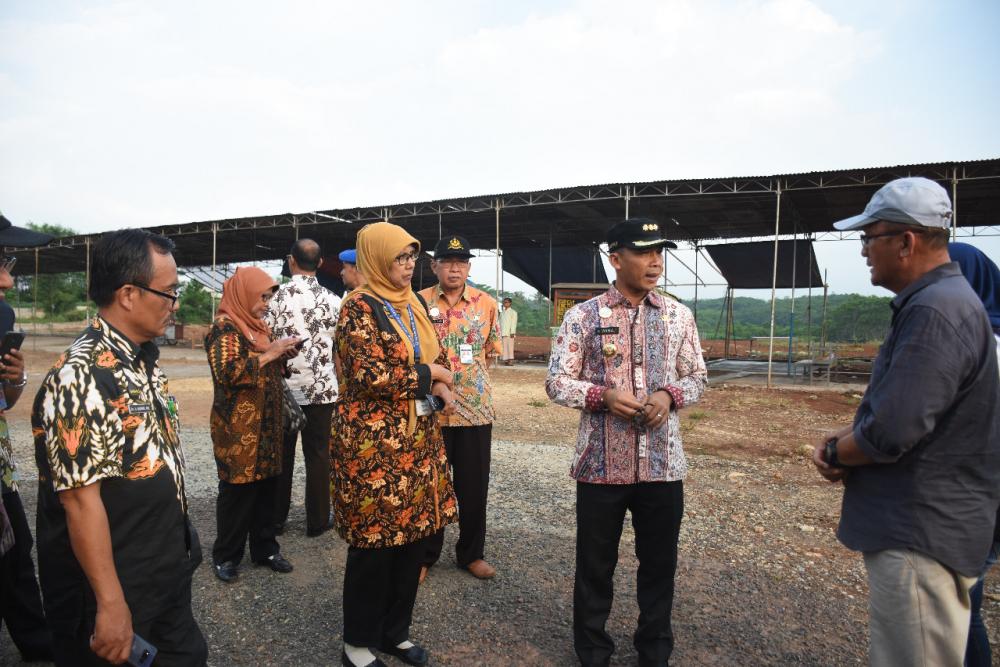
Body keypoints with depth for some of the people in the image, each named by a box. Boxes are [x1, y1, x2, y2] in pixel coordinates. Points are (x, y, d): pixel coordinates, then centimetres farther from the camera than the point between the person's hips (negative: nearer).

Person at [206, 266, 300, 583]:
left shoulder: (258, 325, 14)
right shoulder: (224, 328, -10)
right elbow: (226, 372, -23)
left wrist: (283, 356, 4)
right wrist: (269, 353, -21)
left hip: (266, 424, 7)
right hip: (237, 428, -7)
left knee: (267, 487, 11)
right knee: (237, 490, 2)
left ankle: (265, 548, 24)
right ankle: (225, 555, 19)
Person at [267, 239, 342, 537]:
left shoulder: (276, 296, -7)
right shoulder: (332, 300, -3)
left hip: (283, 388, 0)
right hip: (321, 388, 0)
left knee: (281, 454, 12)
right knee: (318, 454, 9)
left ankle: (276, 518, 22)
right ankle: (317, 521, 15)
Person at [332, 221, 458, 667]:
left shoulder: (414, 304, 11)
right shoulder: (359, 308, -11)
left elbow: (436, 354, 20)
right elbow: (370, 376, -21)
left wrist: (441, 387, -1)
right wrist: (428, 375, -12)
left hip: (418, 435, 7)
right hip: (374, 440, -7)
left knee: (414, 535, 13)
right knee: (375, 542, 4)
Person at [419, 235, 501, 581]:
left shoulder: (487, 303, 3)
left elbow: (490, 352, 11)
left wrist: (467, 378, 6)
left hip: (475, 408, 1)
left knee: (474, 486, 10)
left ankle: (471, 553, 28)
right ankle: (425, 554, 28)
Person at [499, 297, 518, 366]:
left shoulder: (513, 312, 1)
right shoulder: (502, 313, 18)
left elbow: (514, 323, -5)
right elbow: (500, 323, 18)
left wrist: (512, 332, -13)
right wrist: (499, 332, 12)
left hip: (510, 332, -5)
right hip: (503, 333, 5)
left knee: (510, 346, -9)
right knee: (504, 346, 2)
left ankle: (511, 360, -9)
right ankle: (505, 360, 4)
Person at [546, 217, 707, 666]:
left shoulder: (678, 316, 5)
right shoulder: (582, 316, -4)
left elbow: (697, 377, 11)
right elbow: (557, 382, -2)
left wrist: (669, 395, -11)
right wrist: (603, 395, -18)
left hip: (663, 464, 3)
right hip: (601, 463, -2)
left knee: (659, 565, 16)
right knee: (595, 565, 12)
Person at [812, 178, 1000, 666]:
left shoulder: (935, 311, -23)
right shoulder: (931, 301, 12)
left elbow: (892, 433, -29)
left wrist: (836, 452, -8)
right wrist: (846, 438, 2)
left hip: (922, 539, -10)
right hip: (916, 528, 10)